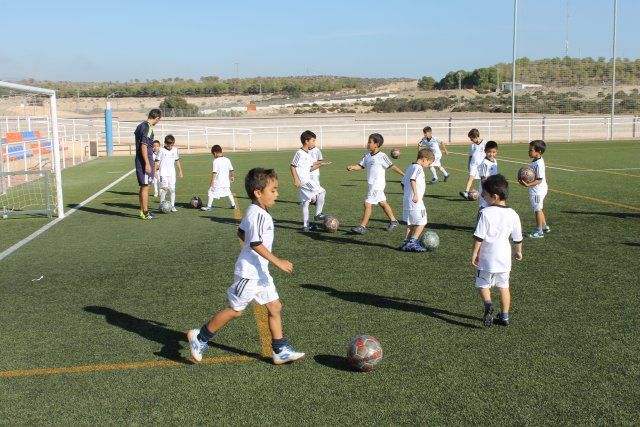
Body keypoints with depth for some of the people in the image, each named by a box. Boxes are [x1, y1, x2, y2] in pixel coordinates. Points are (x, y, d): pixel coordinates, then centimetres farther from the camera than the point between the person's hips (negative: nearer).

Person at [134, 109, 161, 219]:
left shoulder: (140, 126, 15)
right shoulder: (148, 128, -15)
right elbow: (144, 146, -21)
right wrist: (147, 164, -21)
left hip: (139, 160, 10)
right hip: (145, 161, -9)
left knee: (143, 187, 14)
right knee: (145, 186, -5)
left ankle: (142, 210, 20)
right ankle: (145, 213, 0)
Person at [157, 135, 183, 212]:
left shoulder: (175, 150, 7)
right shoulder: (161, 150, -6)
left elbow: (177, 161, 16)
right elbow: (157, 162, -4)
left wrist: (180, 171, 17)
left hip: (172, 173, 4)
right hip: (163, 173, -4)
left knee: (172, 189, 2)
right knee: (165, 188, -13)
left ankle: (172, 206, 8)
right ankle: (161, 204, -1)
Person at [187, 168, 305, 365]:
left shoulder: (252, 211, 7)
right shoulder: (258, 215, -23)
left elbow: (241, 232, 20)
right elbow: (256, 244, -28)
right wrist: (278, 262, -26)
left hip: (260, 271, 10)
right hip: (249, 273, -10)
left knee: (275, 306, 10)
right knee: (235, 310, 3)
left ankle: (280, 351, 16)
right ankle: (200, 337, 19)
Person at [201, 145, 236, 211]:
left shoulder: (215, 161, -13)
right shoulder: (227, 160, 5)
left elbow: (214, 172, -18)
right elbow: (231, 170, 13)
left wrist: (212, 181, -14)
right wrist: (232, 177, 28)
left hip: (218, 182, -6)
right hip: (226, 181, 6)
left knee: (211, 192, 4)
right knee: (228, 193, 20)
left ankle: (209, 206, 3)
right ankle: (233, 205, 23)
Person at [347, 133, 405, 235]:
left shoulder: (381, 156, -14)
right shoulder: (368, 156, 7)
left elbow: (392, 166, -13)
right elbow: (361, 166, 10)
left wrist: (403, 175, -12)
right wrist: (352, 167, -10)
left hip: (377, 185, -8)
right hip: (371, 184, 8)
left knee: (368, 204, -8)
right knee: (382, 203, 17)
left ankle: (362, 227, -1)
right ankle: (394, 221, 30)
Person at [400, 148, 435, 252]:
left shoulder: (409, 167, 19)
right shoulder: (418, 168, -11)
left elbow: (403, 183, 23)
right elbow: (412, 180, -27)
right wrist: (415, 194, -30)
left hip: (406, 199, 10)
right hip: (415, 201, -10)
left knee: (411, 223, 17)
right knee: (421, 223, -3)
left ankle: (406, 243, 18)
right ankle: (413, 242, -6)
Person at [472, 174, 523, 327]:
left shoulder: (485, 213, -17)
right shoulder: (513, 214, 0)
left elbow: (478, 237, -16)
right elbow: (518, 238, 9)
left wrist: (474, 253, -5)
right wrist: (519, 252, 26)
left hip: (487, 258, -5)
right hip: (505, 258, 5)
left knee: (482, 284, 11)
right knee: (503, 286, 16)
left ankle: (488, 304, -16)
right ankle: (504, 316, 20)